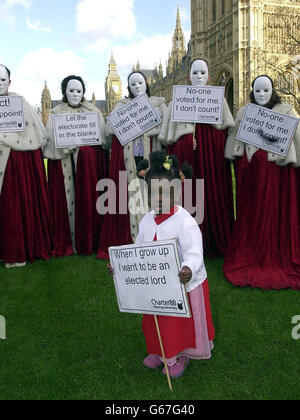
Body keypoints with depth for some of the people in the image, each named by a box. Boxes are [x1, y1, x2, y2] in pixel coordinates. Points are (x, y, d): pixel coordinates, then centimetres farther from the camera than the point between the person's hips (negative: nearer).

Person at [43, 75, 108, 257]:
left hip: (89, 162, 0)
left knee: (88, 200, -2)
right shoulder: (56, 113, 13)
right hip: (64, 163, 0)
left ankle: (89, 242, 7)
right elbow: (50, 140, 4)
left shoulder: (93, 112, 13)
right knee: (65, 200, -2)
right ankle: (67, 243, 6)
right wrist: (66, 145, -13)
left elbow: (102, 138, 7)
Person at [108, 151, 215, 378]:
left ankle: (182, 355, 41)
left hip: (184, 284, -6)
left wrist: (189, 270, -52)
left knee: (183, 323, 15)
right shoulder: (147, 221, -2)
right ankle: (161, 351, 48)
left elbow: (194, 253, -31)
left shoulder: (185, 222, -23)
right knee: (156, 322, 21)